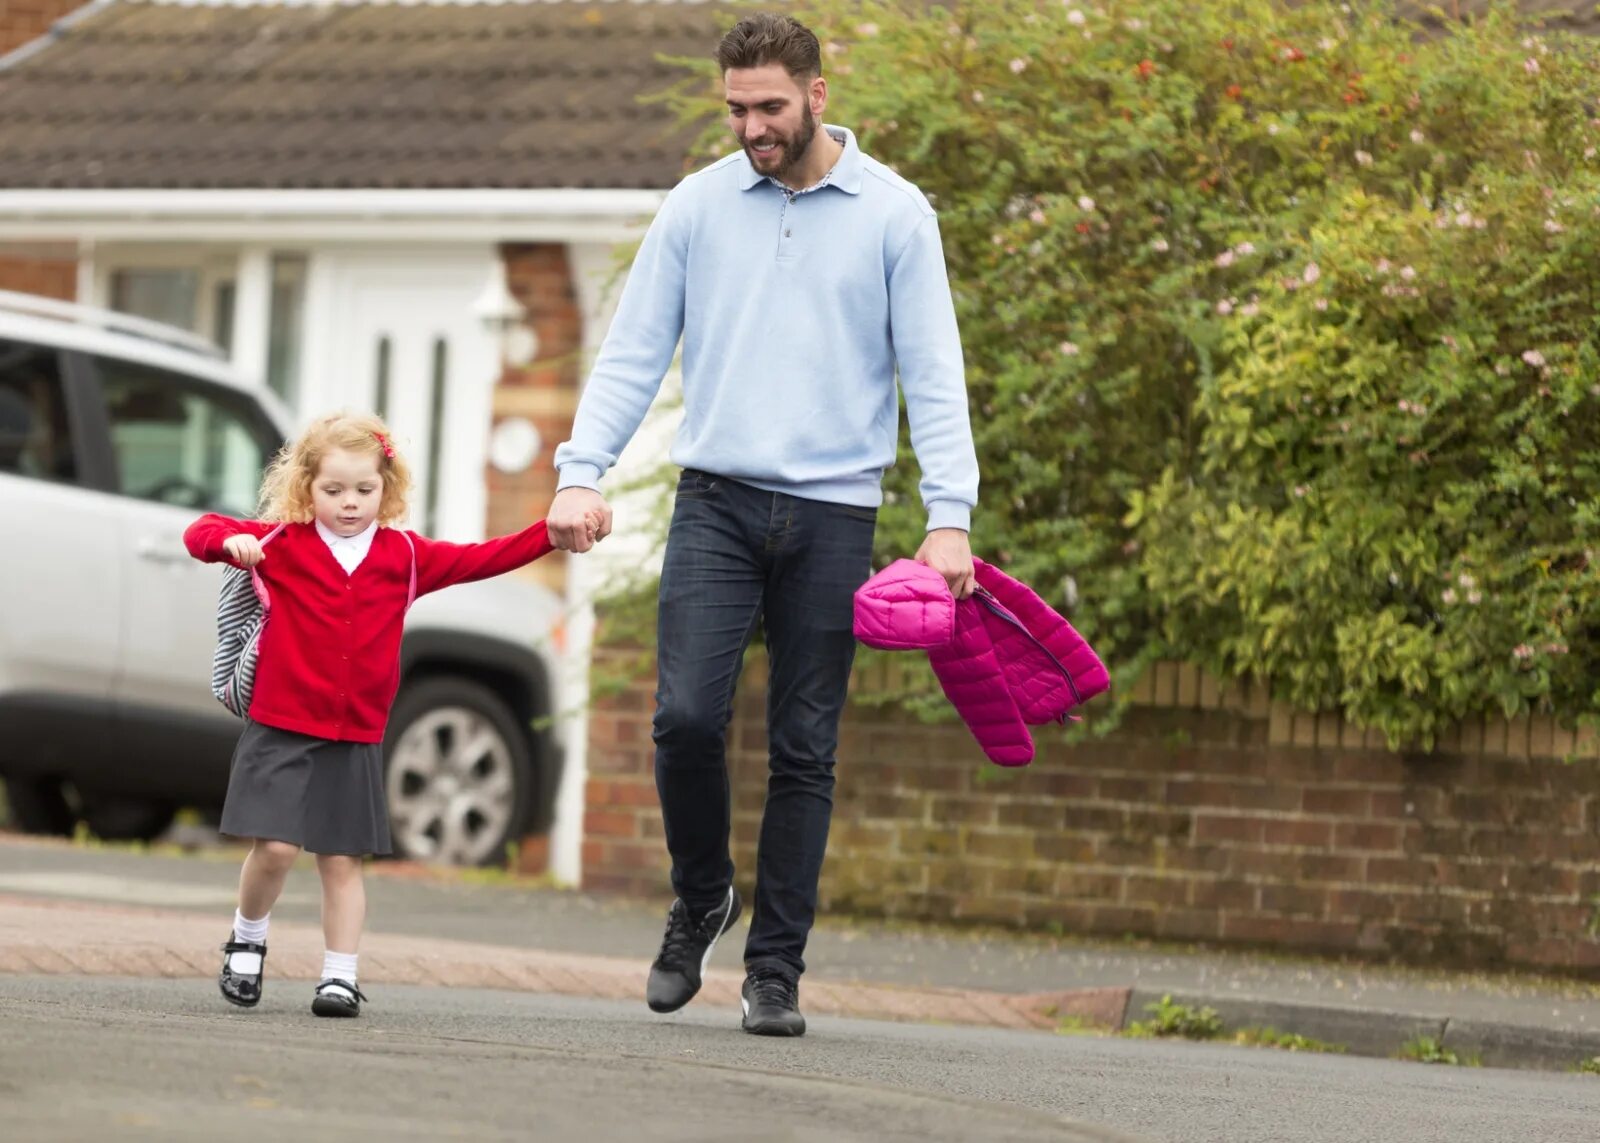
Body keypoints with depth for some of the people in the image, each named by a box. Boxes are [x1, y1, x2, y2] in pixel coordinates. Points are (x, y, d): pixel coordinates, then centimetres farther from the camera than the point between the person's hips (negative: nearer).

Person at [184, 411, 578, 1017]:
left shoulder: (405, 556, 6)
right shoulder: (283, 543, 0)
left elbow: (481, 559, 5)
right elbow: (202, 532, -1)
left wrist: (553, 532, -5)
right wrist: (231, 542, -23)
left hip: (356, 740, 2)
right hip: (280, 729, -2)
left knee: (342, 859, 3)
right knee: (275, 847, -10)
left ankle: (340, 976, 8)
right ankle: (247, 942, 15)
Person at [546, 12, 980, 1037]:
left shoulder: (895, 215, 2)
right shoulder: (699, 206, 7)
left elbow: (933, 374, -1)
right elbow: (634, 353, 7)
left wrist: (950, 515, -11)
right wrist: (582, 473, -6)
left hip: (834, 517, -1)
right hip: (717, 501, 1)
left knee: (805, 751, 2)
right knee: (687, 716, -13)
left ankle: (777, 971, 9)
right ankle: (702, 899, 13)